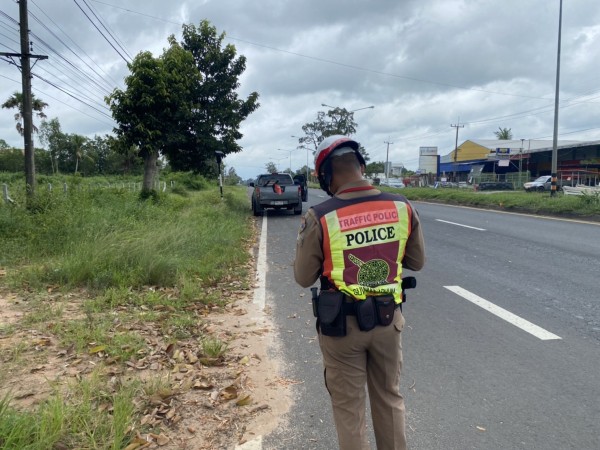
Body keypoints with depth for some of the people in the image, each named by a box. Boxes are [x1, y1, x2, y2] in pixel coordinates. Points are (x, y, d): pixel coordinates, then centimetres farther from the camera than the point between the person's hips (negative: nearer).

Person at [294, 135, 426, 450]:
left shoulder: (319, 217, -20)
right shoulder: (402, 207, -9)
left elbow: (304, 278, -9)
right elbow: (417, 262, 4)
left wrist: (304, 243, 6)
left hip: (342, 324, -3)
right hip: (388, 318, 4)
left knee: (348, 406, 16)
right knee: (390, 398, 24)